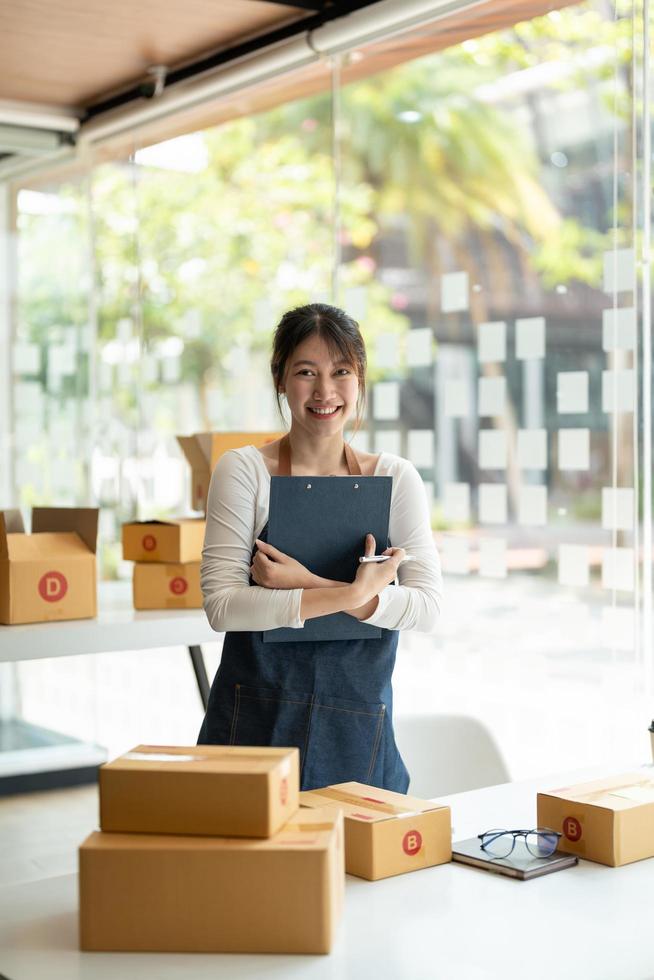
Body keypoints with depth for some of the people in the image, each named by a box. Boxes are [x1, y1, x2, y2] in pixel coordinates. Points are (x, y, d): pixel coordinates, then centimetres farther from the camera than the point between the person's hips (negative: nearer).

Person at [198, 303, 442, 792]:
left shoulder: (396, 478, 3)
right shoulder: (244, 470, -4)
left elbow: (427, 608, -7)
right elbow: (222, 604, -13)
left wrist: (308, 583, -19)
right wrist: (350, 593, -22)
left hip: (359, 735, 2)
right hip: (253, 727, -1)